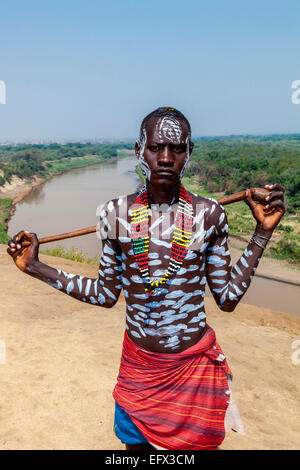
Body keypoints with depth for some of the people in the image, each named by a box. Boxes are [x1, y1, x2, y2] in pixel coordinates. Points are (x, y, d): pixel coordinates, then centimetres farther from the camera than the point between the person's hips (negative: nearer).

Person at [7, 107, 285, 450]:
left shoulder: (209, 215, -9)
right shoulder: (117, 214, -8)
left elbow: (228, 297, -5)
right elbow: (106, 294, 0)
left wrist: (263, 231, -9)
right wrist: (36, 267, -3)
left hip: (195, 364, 0)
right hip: (138, 364, 1)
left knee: (192, 443, 19)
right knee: (134, 442, 21)